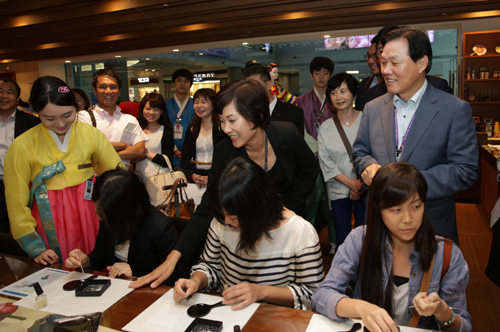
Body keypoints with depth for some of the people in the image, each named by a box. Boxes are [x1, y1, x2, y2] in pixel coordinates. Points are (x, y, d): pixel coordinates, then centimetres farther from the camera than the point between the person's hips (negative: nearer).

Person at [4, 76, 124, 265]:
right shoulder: (22, 147, -7)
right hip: (50, 227, -1)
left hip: (90, 219, 2)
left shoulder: (91, 135, -3)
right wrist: (36, 249, -4)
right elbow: (17, 204, -2)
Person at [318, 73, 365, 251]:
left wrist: (363, 182, -11)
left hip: (365, 189, -1)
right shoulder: (325, 127, 6)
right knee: (341, 238, 5)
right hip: (338, 190, 2)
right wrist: (351, 183, -8)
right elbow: (325, 161, 1)